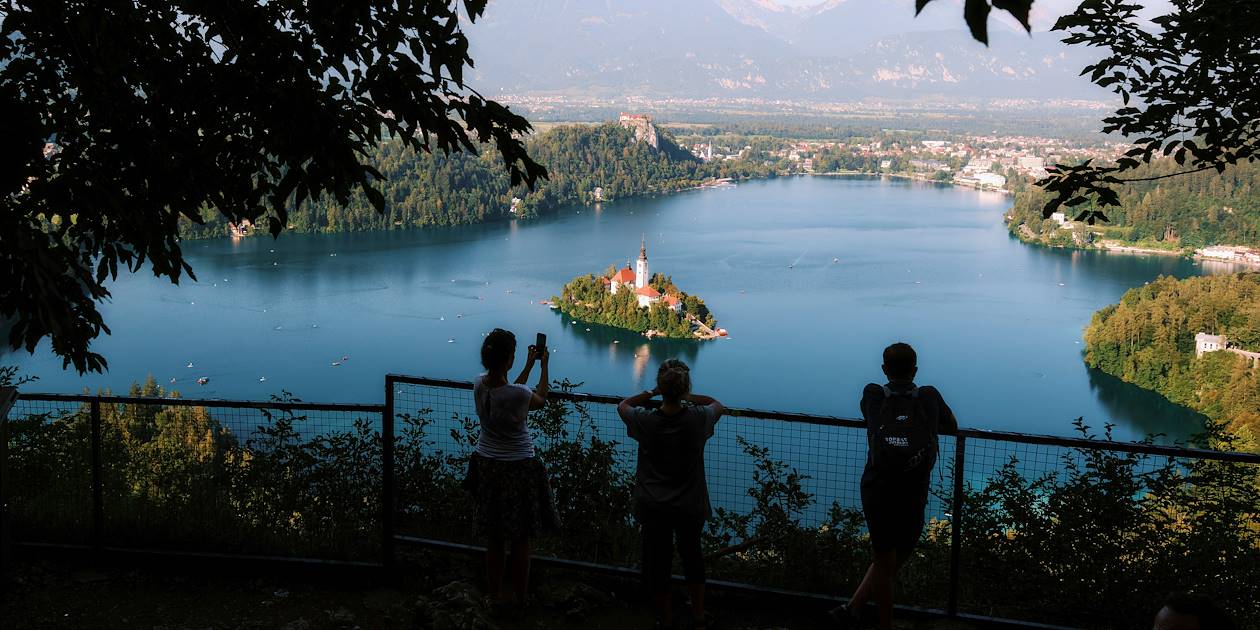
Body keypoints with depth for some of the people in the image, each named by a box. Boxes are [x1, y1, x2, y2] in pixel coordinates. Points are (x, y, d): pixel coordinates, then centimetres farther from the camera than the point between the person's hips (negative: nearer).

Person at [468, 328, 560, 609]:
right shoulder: (518, 394, -26)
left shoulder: (479, 384, -9)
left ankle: (494, 594, 27)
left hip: (487, 466, 6)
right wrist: (543, 366, 9)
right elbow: (540, 400, -1)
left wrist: (529, 365, 18)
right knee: (521, 541, 10)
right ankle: (520, 599, 21)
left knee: (494, 540, 17)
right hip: (518, 468, -5)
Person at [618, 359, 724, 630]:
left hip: (653, 508, -1)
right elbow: (717, 404, 8)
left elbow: (623, 405, 6)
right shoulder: (698, 418, -17)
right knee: (692, 558, 24)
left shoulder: (645, 421, -17)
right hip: (690, 506, 1)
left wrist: (651, 393, 1)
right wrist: (687, 396, 0)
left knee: (657, 565, 14)